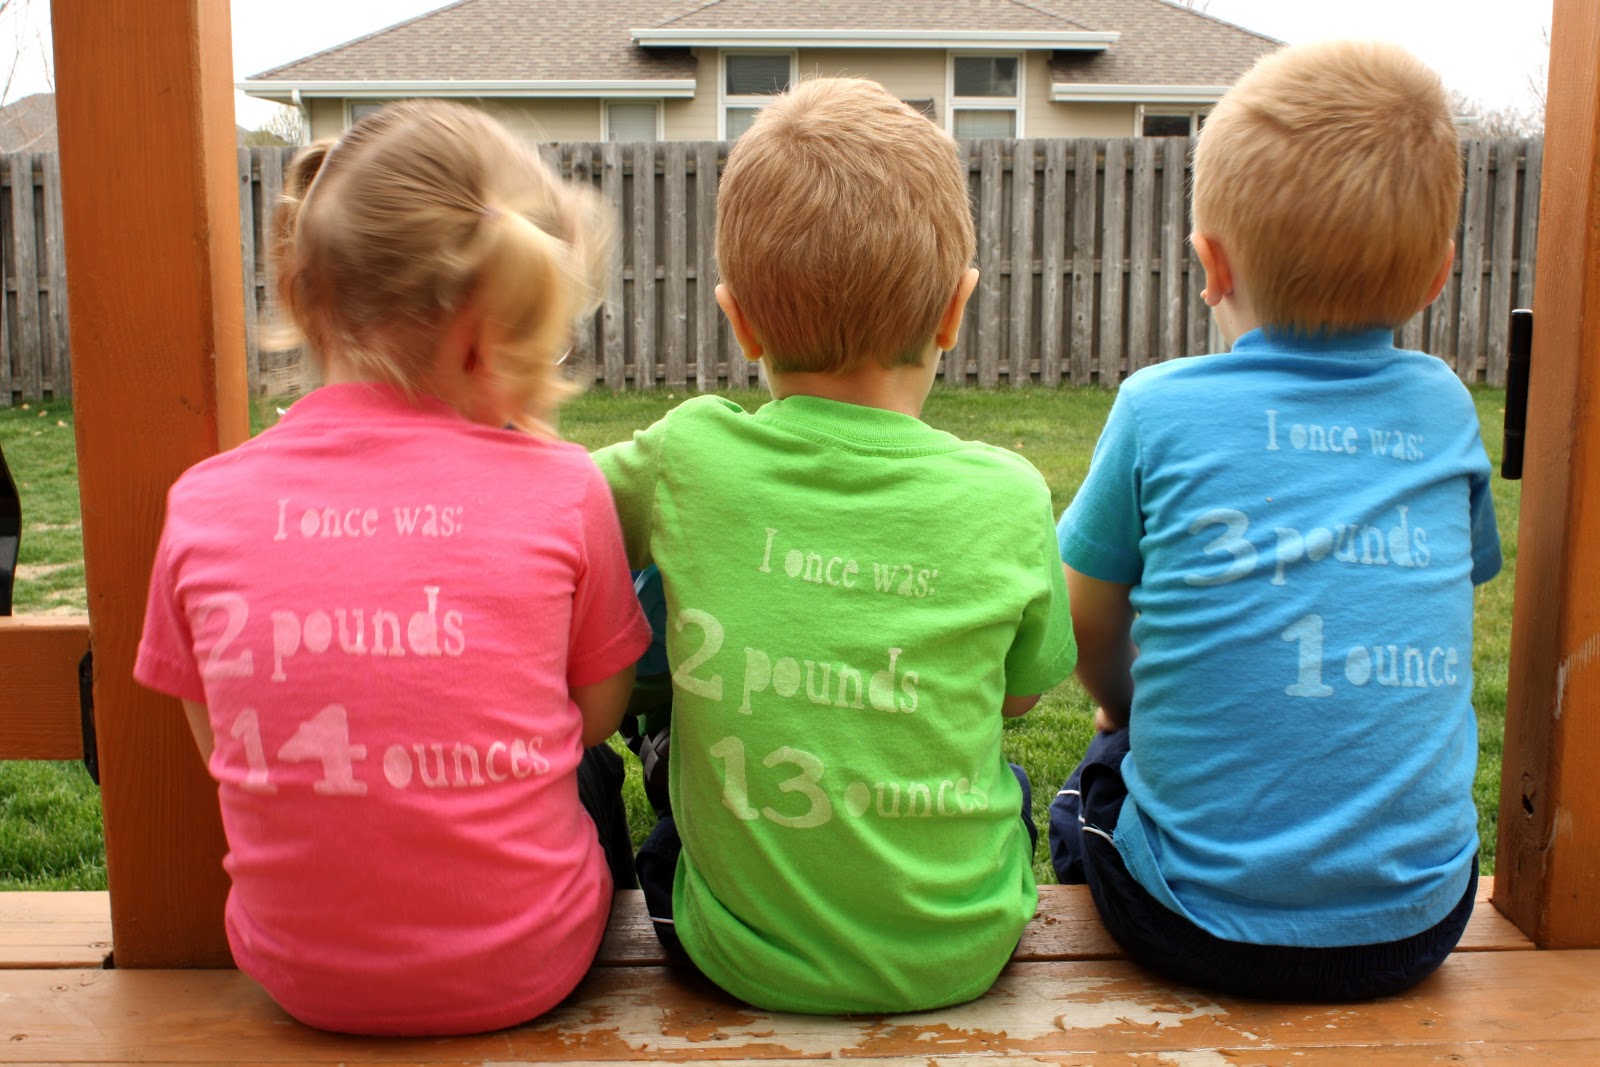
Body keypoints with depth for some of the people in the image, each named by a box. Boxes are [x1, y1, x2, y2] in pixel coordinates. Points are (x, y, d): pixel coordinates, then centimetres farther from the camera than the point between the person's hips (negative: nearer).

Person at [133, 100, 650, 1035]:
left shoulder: (204, 504, -8)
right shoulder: (561, 487, -14)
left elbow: (225, 746, 3)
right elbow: (596, 714, -1)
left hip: (298, 975, 3)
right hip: (522, 971, -2)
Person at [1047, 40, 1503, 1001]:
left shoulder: (1162, 409, -10)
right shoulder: (1445, 408, 0)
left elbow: (1091, 635, 2)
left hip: (1207, 928, -3)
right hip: (1419, 924, 4)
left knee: (1098, 779, 25)